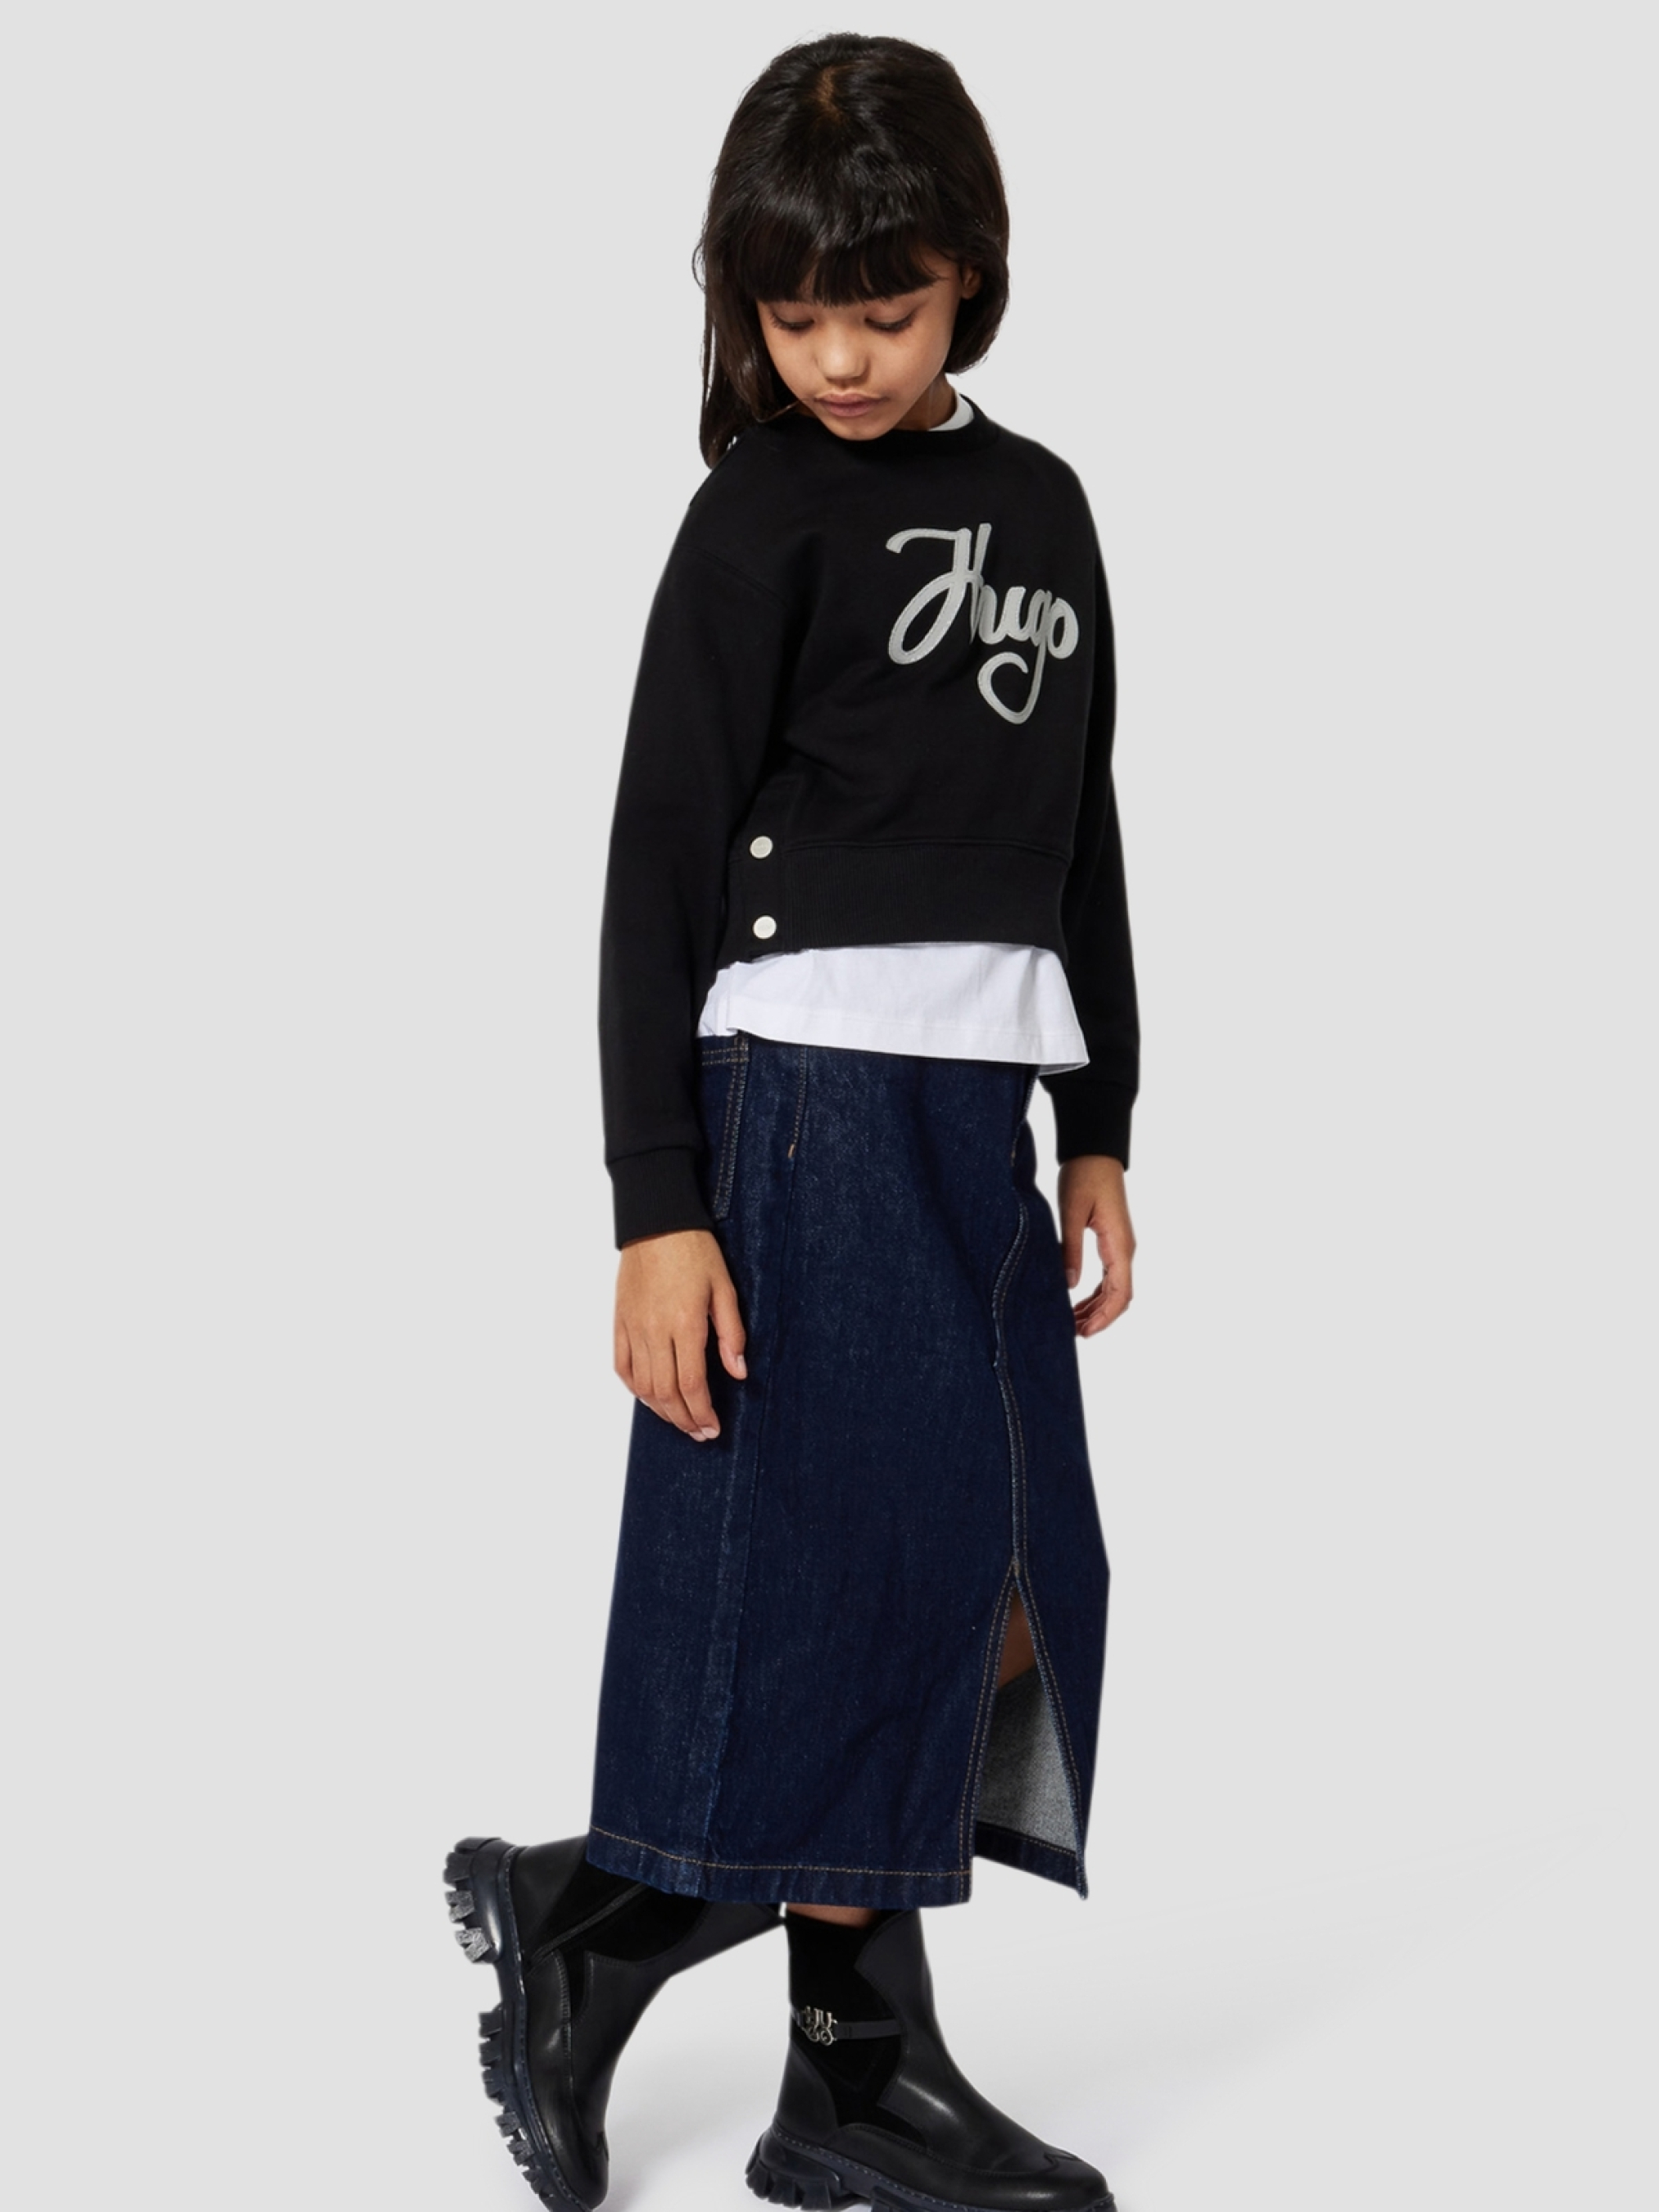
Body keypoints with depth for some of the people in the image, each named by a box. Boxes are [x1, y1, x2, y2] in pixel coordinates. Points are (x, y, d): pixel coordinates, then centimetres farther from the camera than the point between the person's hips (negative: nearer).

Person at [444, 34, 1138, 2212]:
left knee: (1018, 1592, 6)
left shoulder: (1042, 504, 14)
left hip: (983, 1109, 7)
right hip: (814, 1099, -7)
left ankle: (591, 1909, 14)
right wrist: (657, 1208, -13)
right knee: (869, 1576, -4)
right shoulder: (765, 511, -4)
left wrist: (1100, 1135, 15)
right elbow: (660, 868, -7)